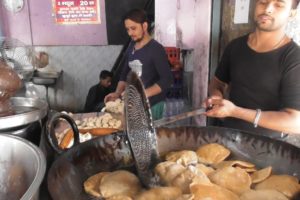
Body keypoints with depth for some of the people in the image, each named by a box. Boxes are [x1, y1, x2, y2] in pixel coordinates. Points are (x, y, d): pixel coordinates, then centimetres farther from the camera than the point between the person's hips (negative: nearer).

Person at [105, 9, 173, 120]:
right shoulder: (131, 48, 8)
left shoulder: (156, 49, -12)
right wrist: (118, 93, 1)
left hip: (152, 105, -6)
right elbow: (125, 73, 16)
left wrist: (144, 94, -25)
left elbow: (167, 79, -17)